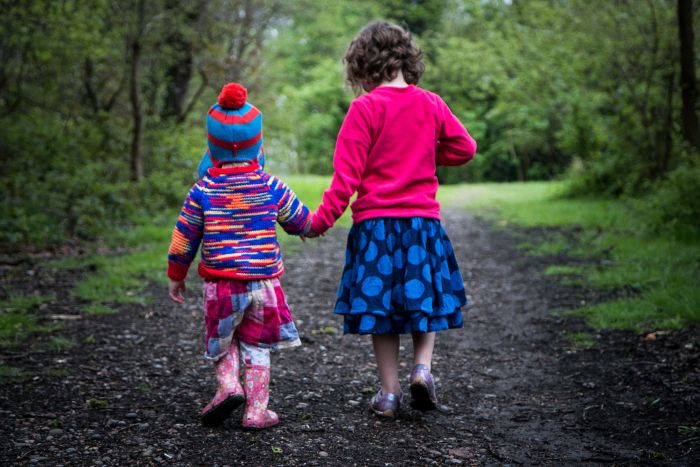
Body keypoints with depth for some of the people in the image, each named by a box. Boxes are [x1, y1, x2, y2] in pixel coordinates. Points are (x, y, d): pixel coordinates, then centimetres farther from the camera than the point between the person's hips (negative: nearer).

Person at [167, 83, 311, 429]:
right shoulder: (271, 187, -4)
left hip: (220, 284, 0)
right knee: (257, 347, 11)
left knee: (221, 341, 20)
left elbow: (184, 237, 0)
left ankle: (228, 385, -1)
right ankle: (256, 410, 10)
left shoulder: (203, 190, -5)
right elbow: (302, 222, 10)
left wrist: (176, 276, 13)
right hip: (263, 282, 1)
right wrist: (312, 225, 35)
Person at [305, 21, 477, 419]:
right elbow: (465, 148, 9)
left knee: (379, 306, 8)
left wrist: (322, 220, -6)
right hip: (423, 220, 3)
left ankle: (390, 392, 10)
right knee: (426, 300, 19)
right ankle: (423, 366, 1)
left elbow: (348, 173, -12)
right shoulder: (431, 104, 2)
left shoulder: (365, 108, -9)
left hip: (375, 223, -2)